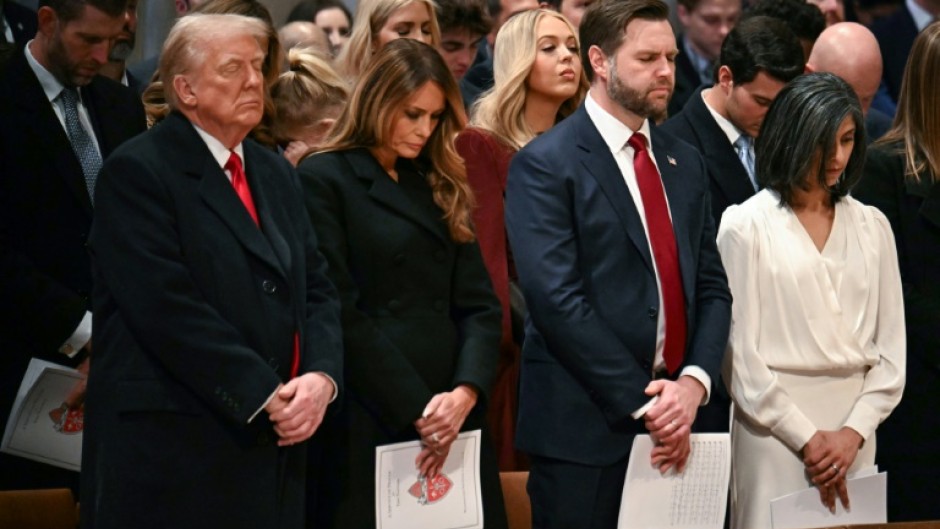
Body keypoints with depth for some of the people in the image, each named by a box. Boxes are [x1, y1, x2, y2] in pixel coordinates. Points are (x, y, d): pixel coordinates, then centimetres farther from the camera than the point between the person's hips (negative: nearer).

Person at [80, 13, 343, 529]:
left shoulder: (274, 173, 18)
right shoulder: (137, 172, -7)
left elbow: (318, 289, 14)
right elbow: (170, 310, -16)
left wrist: (321, 378, -6)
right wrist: (265, 397, -16)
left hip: (273, 447, 7)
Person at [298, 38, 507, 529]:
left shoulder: (441, 187, 16)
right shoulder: (325, 179, -3)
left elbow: (478, 304, 9)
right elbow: (341, 312, -11)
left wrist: (466, 392, -9)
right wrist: (415, 410, -14)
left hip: (452, 418, 6)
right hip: (371, 420, -6)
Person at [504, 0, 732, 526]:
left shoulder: (684, 163, 14)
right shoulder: (546, 165, -7)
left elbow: (712, 287, 11)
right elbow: (558, 300, -15)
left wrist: (694, 381, -8)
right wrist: (644, 404, -15)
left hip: (672, 431, 6)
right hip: (586, 429, -6)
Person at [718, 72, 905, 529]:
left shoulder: (872, 226, 11)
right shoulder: (746, 226, -1)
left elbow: (891, 345, 9)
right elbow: (740, 352, -5)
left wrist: (855, 431, -5)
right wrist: (805, 438, -8)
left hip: (853, 431, 4)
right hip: (774, 428, -4)